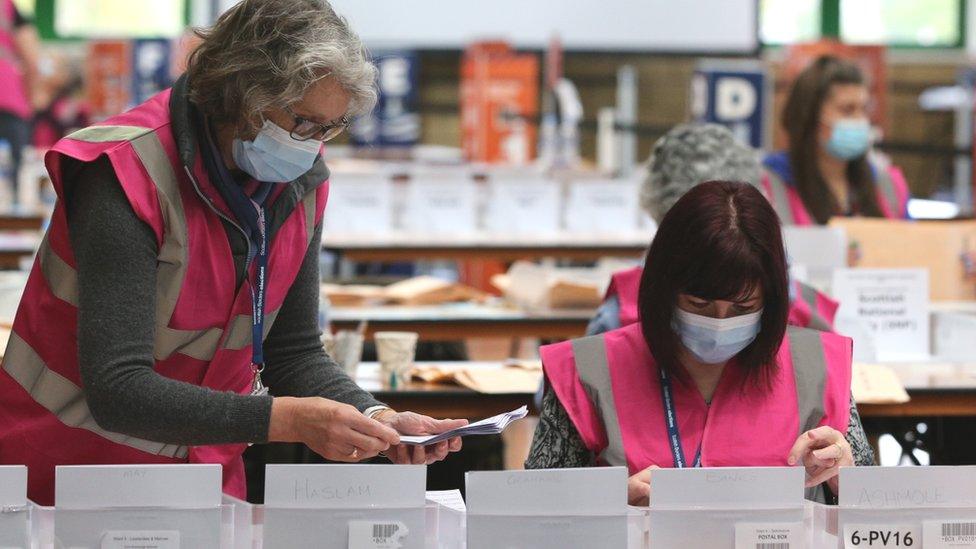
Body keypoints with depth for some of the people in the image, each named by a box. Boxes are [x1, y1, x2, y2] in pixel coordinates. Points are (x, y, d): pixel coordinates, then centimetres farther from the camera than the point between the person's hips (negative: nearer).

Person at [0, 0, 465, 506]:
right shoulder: (131, 179, -20)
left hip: (205, 477, 6)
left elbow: (295, 354, 9)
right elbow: (119, 393, -26)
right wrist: (287, 420, -32)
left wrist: (379, 422, -9)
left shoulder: (300, 182, 1)